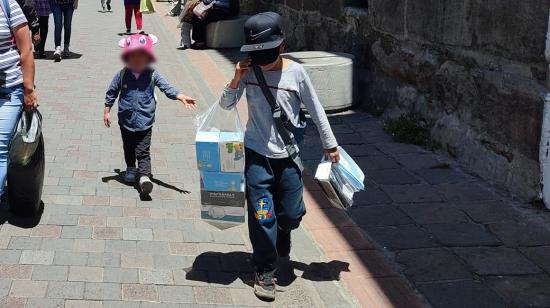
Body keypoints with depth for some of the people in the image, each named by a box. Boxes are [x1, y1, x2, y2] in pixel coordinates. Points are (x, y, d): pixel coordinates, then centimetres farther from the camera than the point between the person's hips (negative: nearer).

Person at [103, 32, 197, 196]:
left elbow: (167, 87, -11)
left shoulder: (152, 75, -6)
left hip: (145, 121, -2)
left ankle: (144, 176, -12)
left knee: (143, 151, -7)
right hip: (126, 120, 2)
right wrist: (107, 110, 8)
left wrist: (181, 97, -25)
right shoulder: (122, 75, -3)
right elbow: (111, 93, 7)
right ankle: (131, 169, 40)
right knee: (128, 148, 19)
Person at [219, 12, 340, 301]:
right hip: (257, 155, 0)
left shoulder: (295, 72, -9)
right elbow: (226, 105, 2)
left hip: (288, 156, 0)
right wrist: (236, 80, -17)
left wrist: (330, 144, 8)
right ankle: (265, 272, 16)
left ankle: (280, 239, 46)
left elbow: (316, 109, 1)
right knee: (261, 216, -1)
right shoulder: (249, 71, -6)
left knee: (291, 213, 10)